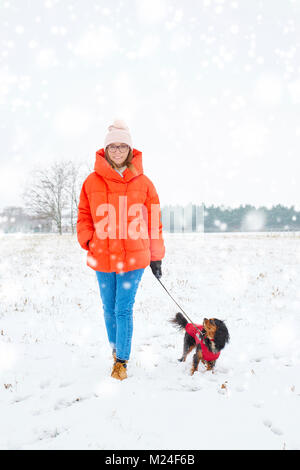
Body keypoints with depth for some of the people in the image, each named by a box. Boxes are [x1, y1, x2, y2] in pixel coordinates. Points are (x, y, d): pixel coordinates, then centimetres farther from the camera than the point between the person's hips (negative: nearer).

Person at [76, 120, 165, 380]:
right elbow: (84, 216, 11)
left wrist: (156, 257, 5)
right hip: (102, 257, 2)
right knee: (109, 310, 14)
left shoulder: (143, 183, 0)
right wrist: (87, 241, -6)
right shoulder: (92, 182, 2)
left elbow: (154, 221, 5)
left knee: (124, 310, -3)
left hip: (134, 257, -2)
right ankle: (116, 351, 34)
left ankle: (122, 360, 11)